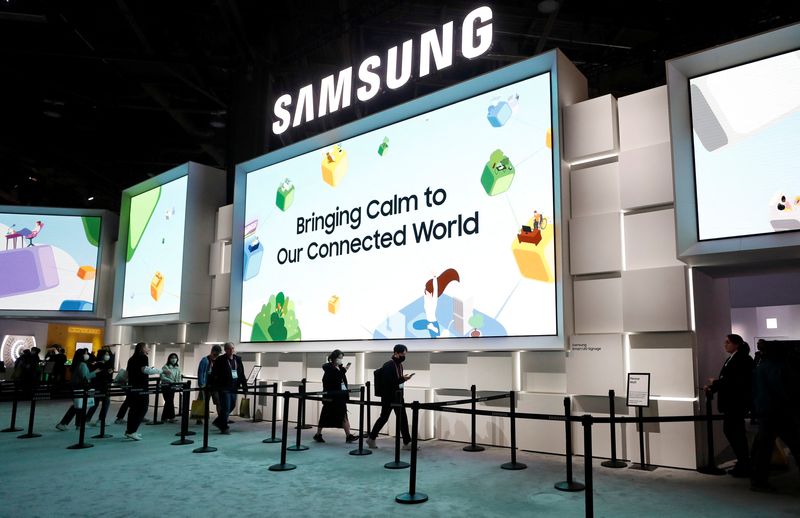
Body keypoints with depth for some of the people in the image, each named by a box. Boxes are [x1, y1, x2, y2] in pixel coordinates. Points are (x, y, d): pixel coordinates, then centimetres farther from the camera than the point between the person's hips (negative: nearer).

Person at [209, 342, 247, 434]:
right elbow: (214, 373, -7)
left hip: (233, 388, 6)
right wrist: (211, 384, -13)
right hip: (223, 388, -6)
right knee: (226, 408, -4)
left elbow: (242, 374, 13)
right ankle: (224, 428, 9)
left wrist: (244, 386, 10)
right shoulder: (220, 360, -5)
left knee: (231, 406, 12)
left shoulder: (238, 359, 10)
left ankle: (218, 422, 31)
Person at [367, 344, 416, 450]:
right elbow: (388, 382, -25)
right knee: (384, 418, 3)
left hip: (398, 396, 8)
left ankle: (407, 442, 10)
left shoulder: (399, 365, 9)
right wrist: (403, 379, -29)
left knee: (403, 419, 5)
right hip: (388, 397, -8)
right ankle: (371, 438, 20)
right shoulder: (388, 366, -17)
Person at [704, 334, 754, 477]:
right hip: (729, 402, 9)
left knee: (737, 433, 0)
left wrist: (716, 383, -15)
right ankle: (742, 463, 26)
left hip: (738, 402, -9)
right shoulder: (730, 359, 14)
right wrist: (713, 387, -1)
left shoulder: (743, 359, -14)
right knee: (729, 431, 13)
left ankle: (744, 467, 13)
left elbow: (738, 381, -22)